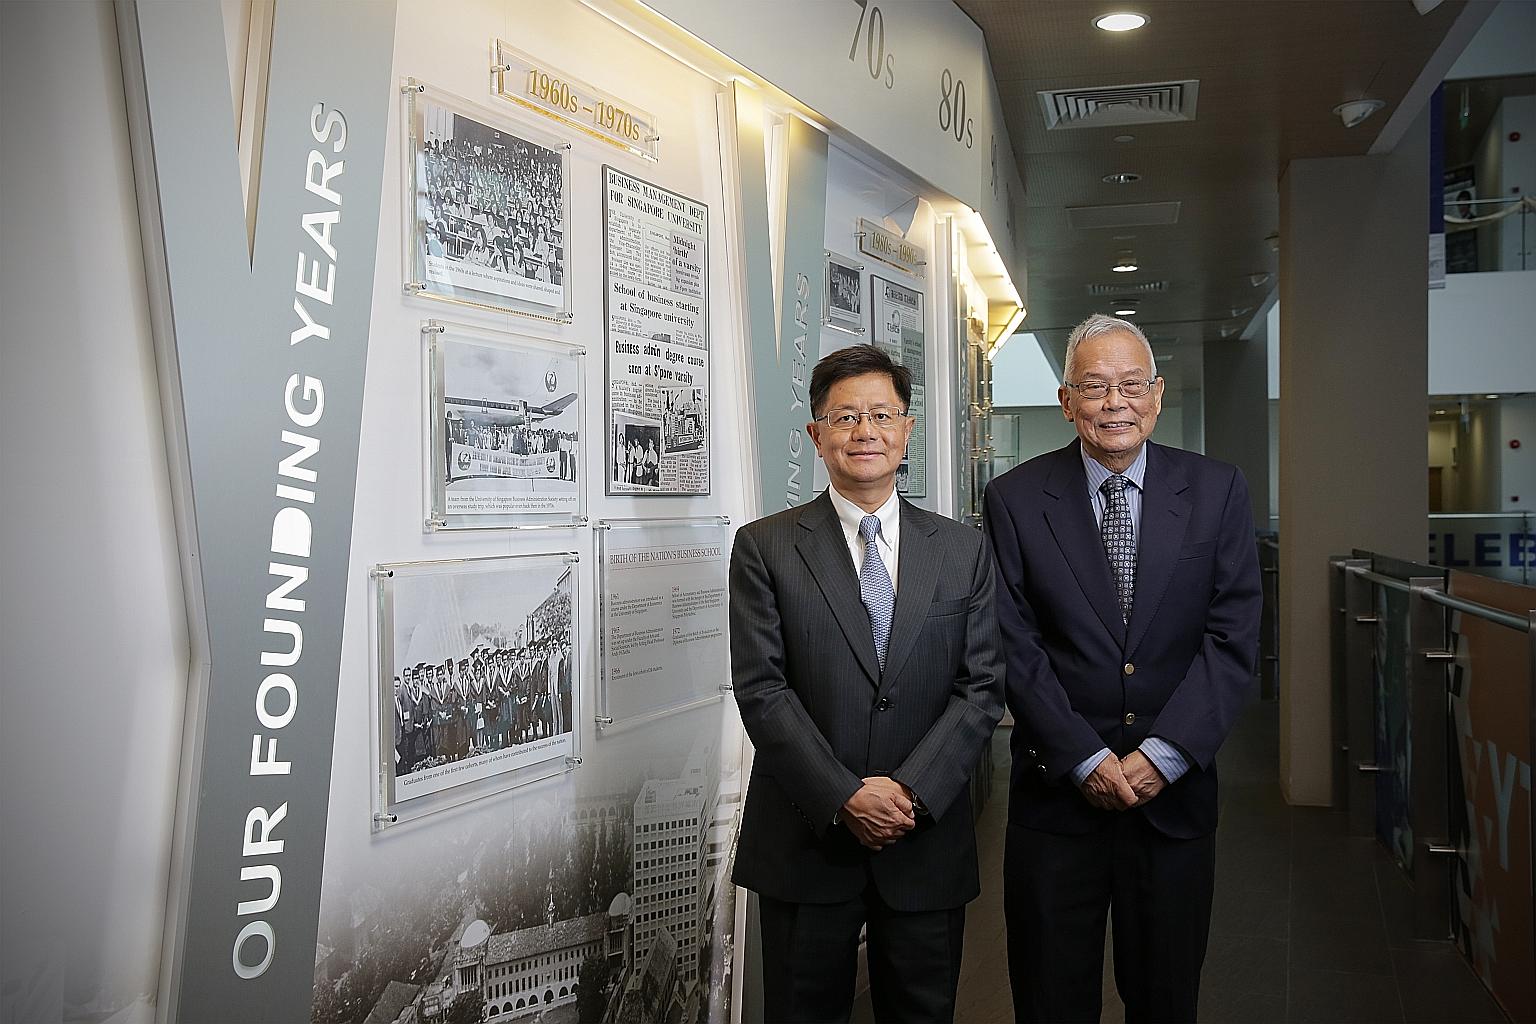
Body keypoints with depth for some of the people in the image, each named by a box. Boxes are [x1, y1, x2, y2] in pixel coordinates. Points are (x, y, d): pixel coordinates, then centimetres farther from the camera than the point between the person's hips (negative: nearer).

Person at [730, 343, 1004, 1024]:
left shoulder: (963, 550, 5)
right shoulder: (764, 548, -2)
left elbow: (983, 685, 0)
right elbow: (761, 690, -8)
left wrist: (911, 790, -12)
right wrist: (845, 797, -15)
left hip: (927, 845, 2)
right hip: (805, 842, -2)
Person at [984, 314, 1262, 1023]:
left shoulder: (1217, 491, 1)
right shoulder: (1015, 499, -3)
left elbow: (1232, 638, -4)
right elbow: (1016, 646, -6)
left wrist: (1164, 755, -13)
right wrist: (1085, 759, -12)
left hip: (1176, 793, 1)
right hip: (1057, 793, -1)